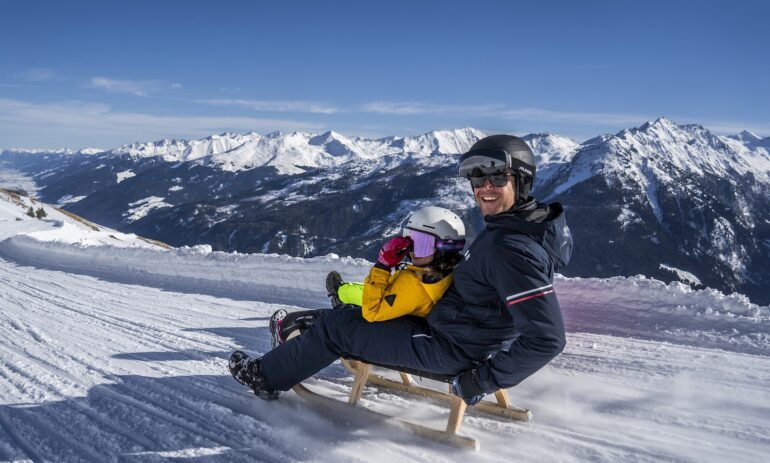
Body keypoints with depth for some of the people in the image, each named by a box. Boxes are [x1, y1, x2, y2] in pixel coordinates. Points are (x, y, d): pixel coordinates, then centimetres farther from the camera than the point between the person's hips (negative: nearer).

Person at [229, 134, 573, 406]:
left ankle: (268, 377, 27)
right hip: (469, 338, 9)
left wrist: (484, 380, -23)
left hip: (450, 350, -9)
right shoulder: (527, 223, -1)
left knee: (335, 326, 4)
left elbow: (547, 338, -33)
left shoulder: (510, 249, -31)